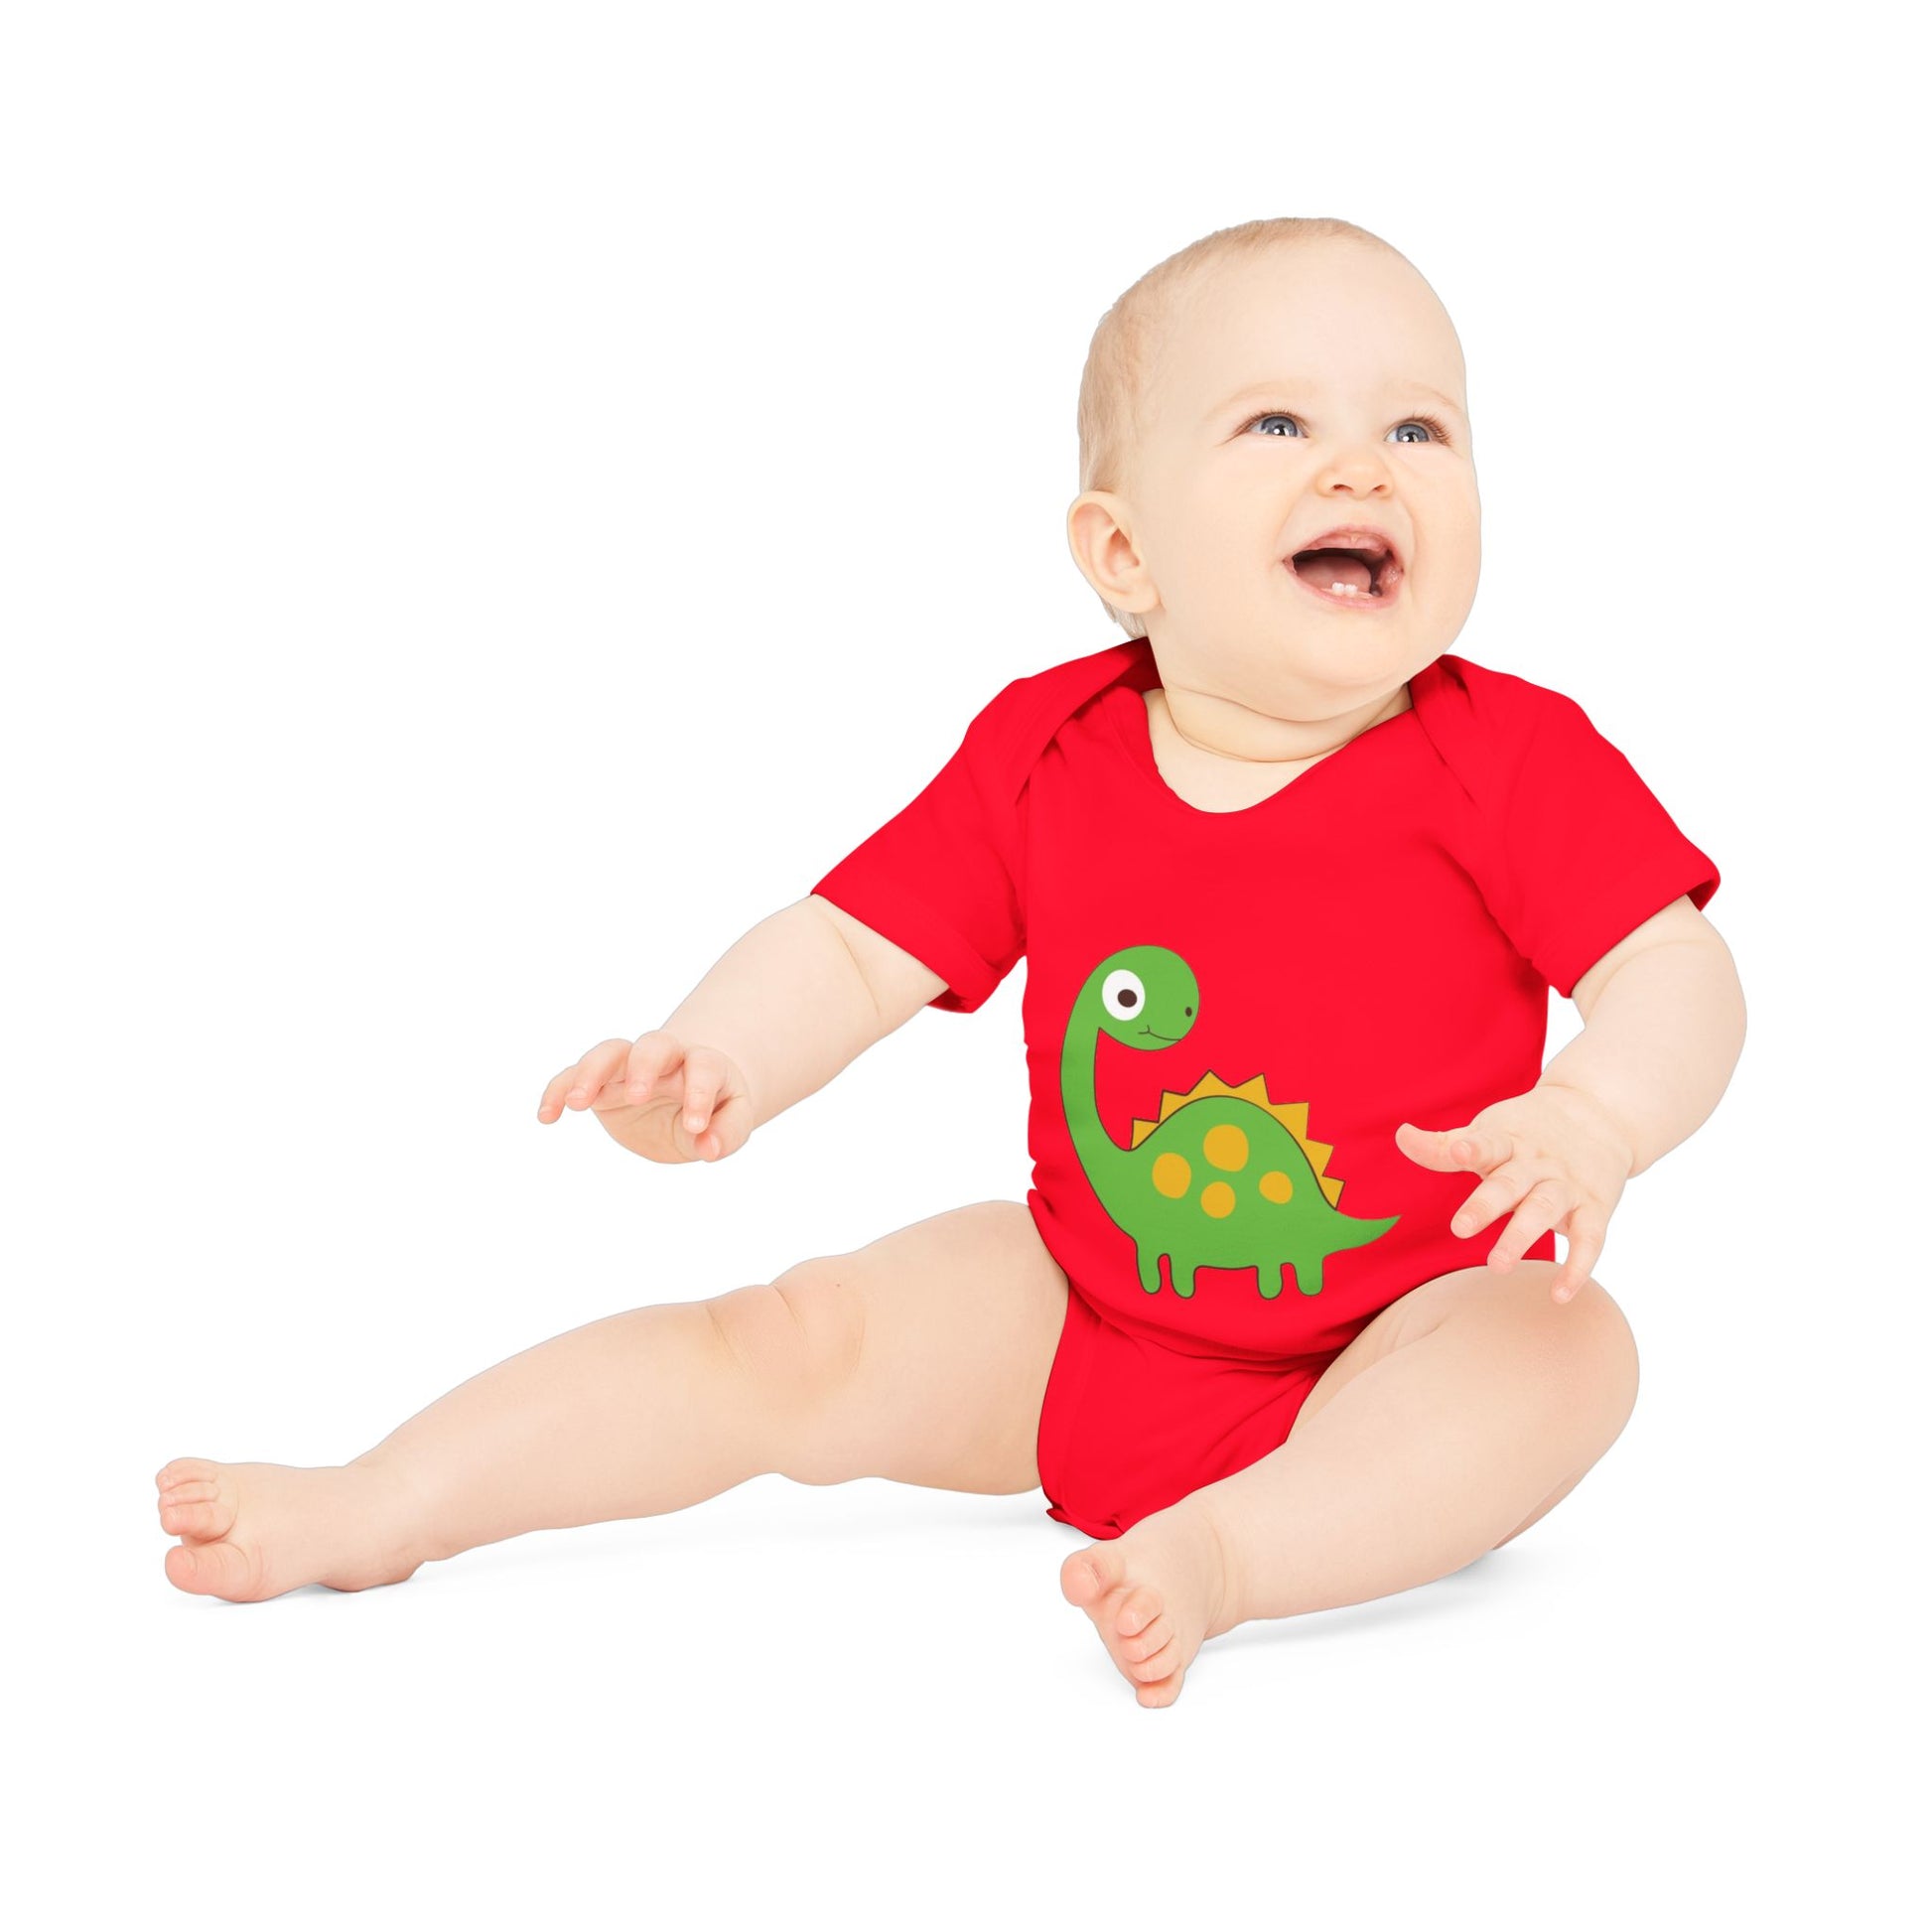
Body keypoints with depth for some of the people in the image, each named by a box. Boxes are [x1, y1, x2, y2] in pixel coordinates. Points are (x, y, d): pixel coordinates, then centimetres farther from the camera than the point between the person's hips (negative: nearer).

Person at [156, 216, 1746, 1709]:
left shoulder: (1517, 762, -13)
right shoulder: (1044, 756, -6)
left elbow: (1679, 973, -18)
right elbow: (849, 951, -4)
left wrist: (1589, 1120, -40)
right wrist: (719, 1065, -26)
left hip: (1397, 1345, -2)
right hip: (1078, 1313, 3)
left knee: (1565, 1351, -32)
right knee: (800, 1335, -8)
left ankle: (1219, 1548, -47)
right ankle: (373, 1513, -1)